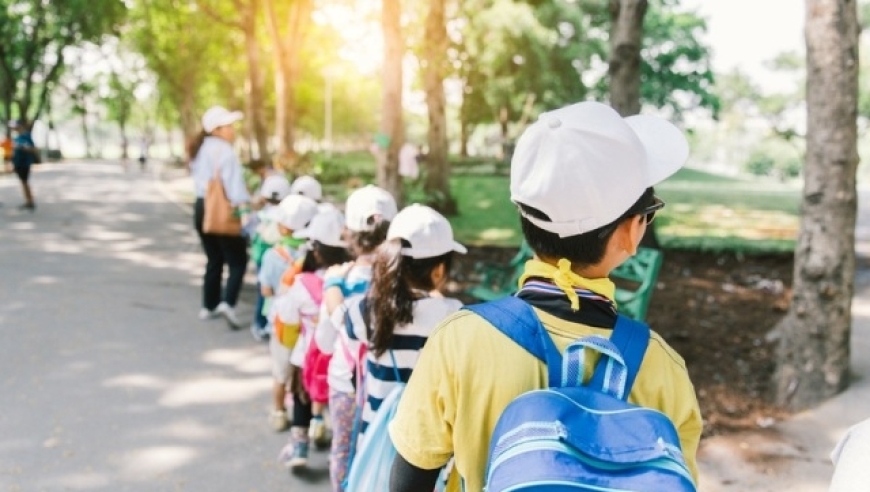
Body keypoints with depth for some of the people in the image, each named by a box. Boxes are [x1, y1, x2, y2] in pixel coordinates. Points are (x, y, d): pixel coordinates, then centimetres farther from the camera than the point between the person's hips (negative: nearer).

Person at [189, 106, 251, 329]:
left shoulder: (200, 149, 14)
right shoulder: (224, 150, -13)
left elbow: (201, 178, 15)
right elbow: (233, 182, -22)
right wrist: (243, 209, -28)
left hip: (202, 207, 8)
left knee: (214, 260, 18)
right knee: (238, 260, -4)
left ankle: (209, 306, 23)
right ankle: (227, 303, -19)